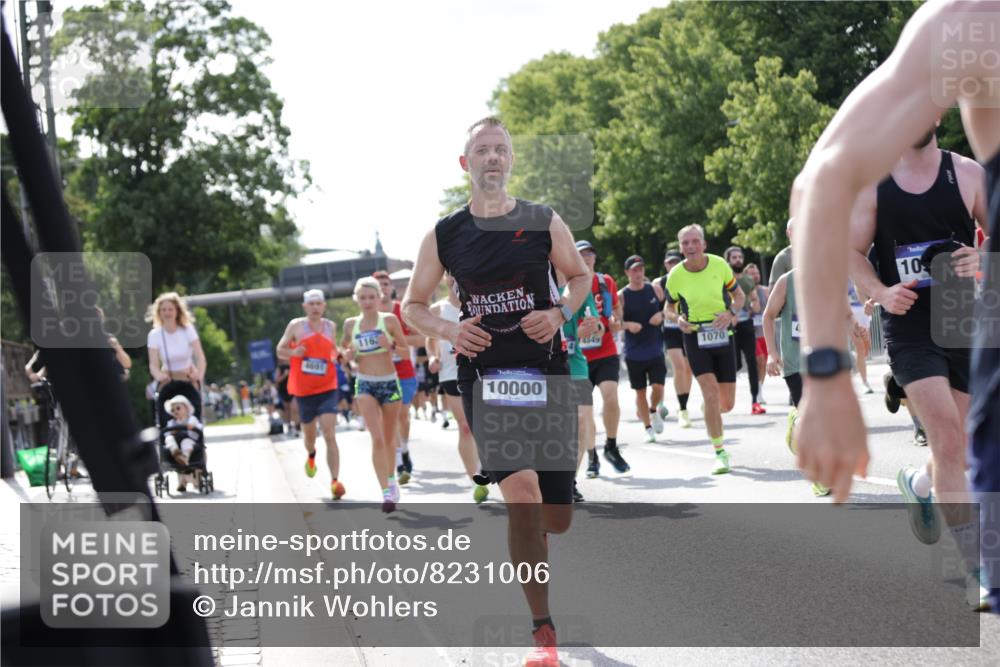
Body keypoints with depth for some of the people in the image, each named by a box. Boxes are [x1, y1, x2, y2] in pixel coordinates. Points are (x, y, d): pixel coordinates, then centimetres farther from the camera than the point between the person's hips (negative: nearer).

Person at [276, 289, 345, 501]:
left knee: (330, 435, -14)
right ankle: (311, 455, 52)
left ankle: (335, 481, -19)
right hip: (303, 390, 0)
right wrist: (293, 352, -15)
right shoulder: (296, 326, 0)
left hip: (327, 389, 0)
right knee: (309, 433, 16)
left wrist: (338, 355, 1)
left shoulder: (331, 326, 7)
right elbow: (280, 351, 5)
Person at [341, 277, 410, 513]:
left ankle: (391, 481, 35)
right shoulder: (350, 324, 2)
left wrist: (391, 346, -20)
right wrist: (348, 354, -5)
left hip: (390, 383, 0)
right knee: (377, 439, -15)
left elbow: (406, 353, -1)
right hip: (365, 385, 0)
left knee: (389, 439, 13)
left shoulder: (389, 320, -4)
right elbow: (344, 351, 17)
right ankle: (387, 492, -17)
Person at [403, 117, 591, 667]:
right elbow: (413, 305, 10)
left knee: (557, 515, 5)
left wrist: (560, 313, -7)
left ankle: (526, 551, 47)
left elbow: (579, 276, 15)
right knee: (522, 491, -22)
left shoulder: (543, 222, 2)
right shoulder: (444, 235, 1)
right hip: (484, 375, -2)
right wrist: (448, 330, -11)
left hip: (545, 371, 2)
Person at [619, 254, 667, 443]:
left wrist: (661, 315, -8)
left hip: (655, 350, 1)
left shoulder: (655, 289, 2)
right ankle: (648, 428, 19)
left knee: (658, 387, -10)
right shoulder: (621, 296, -4)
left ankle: (654, 411, 22)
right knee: (640, 391, 5)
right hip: (634, 353, -1)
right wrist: (628, 325, -23)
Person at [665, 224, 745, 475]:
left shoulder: (720, 265, -5)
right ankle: (720, 454, -11)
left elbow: (739, 296, 7)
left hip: (722, 335, 2)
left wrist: (730, 312, -14)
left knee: (727, 403, 3)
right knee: (711, 393, -18)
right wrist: (678, 318, -13)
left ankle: (710, 413, 41)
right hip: (695, 336, -2)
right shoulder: (675, 276, -6)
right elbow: (669, 307, 9)